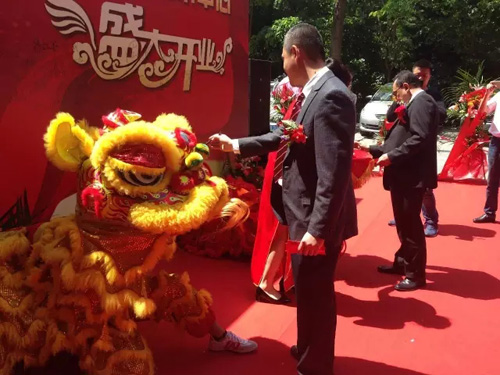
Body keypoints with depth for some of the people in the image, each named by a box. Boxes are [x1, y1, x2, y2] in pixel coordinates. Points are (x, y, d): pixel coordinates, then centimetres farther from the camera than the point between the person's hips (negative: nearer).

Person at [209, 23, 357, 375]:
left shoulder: (331, 97, -23)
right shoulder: (314, 92, 8)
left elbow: (334, 173, -28)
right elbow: (286, 137, 19)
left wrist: (317, 228, -27)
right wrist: (236, 145, 21)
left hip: (318, 220, -9)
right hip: (305, 212, 10)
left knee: (315, 293, 8)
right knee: (307, 289, 25)